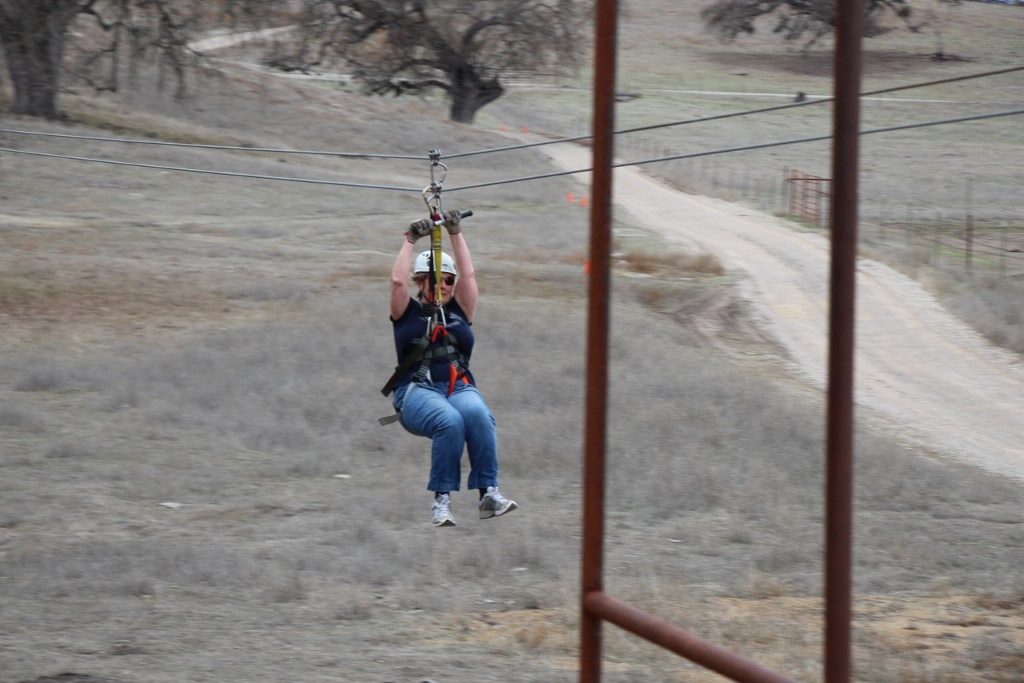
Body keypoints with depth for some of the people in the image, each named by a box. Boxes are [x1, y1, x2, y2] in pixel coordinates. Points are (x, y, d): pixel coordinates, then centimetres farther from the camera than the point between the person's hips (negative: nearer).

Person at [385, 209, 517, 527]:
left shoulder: (459, 312, 22)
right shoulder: (408, 313, 15)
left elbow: (468, 275, 14)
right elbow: (398, 280, 1)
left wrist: (456, 234, 13)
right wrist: (411, 241, 6)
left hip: (460, 387, 3)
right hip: (417, 391, -3)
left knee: (477, 414, -34)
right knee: (449, 421, -37)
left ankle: (488, 494, -39)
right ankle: (441, 500, -35)